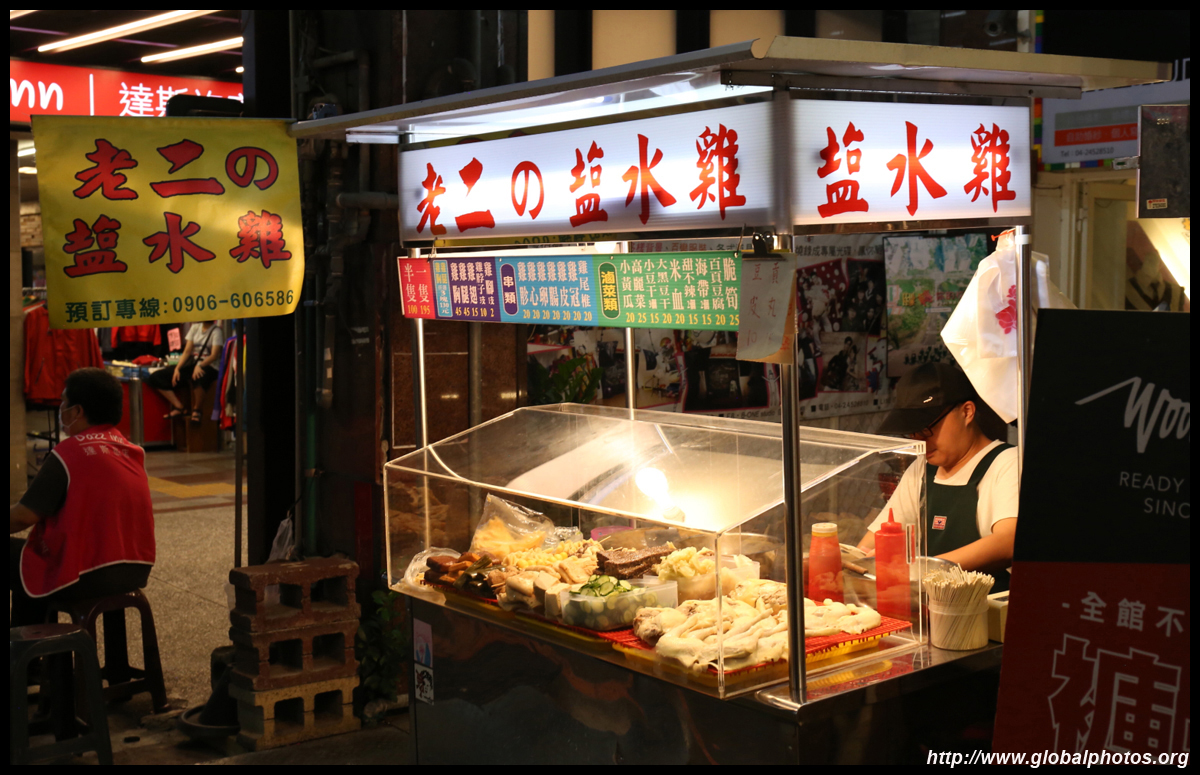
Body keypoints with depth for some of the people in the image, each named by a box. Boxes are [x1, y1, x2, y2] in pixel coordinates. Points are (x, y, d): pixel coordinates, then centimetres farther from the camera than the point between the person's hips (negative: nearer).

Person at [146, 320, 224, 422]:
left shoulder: (216, 331, -2)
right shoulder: (195, 327, 14)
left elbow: (214, 355, -14)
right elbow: (187, 351, 10)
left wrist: (200, 366, -31)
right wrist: (177, 368, -5)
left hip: (208, 367, -7)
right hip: (192, 366, 7)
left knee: (197, 377, -45)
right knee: (154, 378, -6)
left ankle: (196, 410, -19)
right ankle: (178, 407, -8)